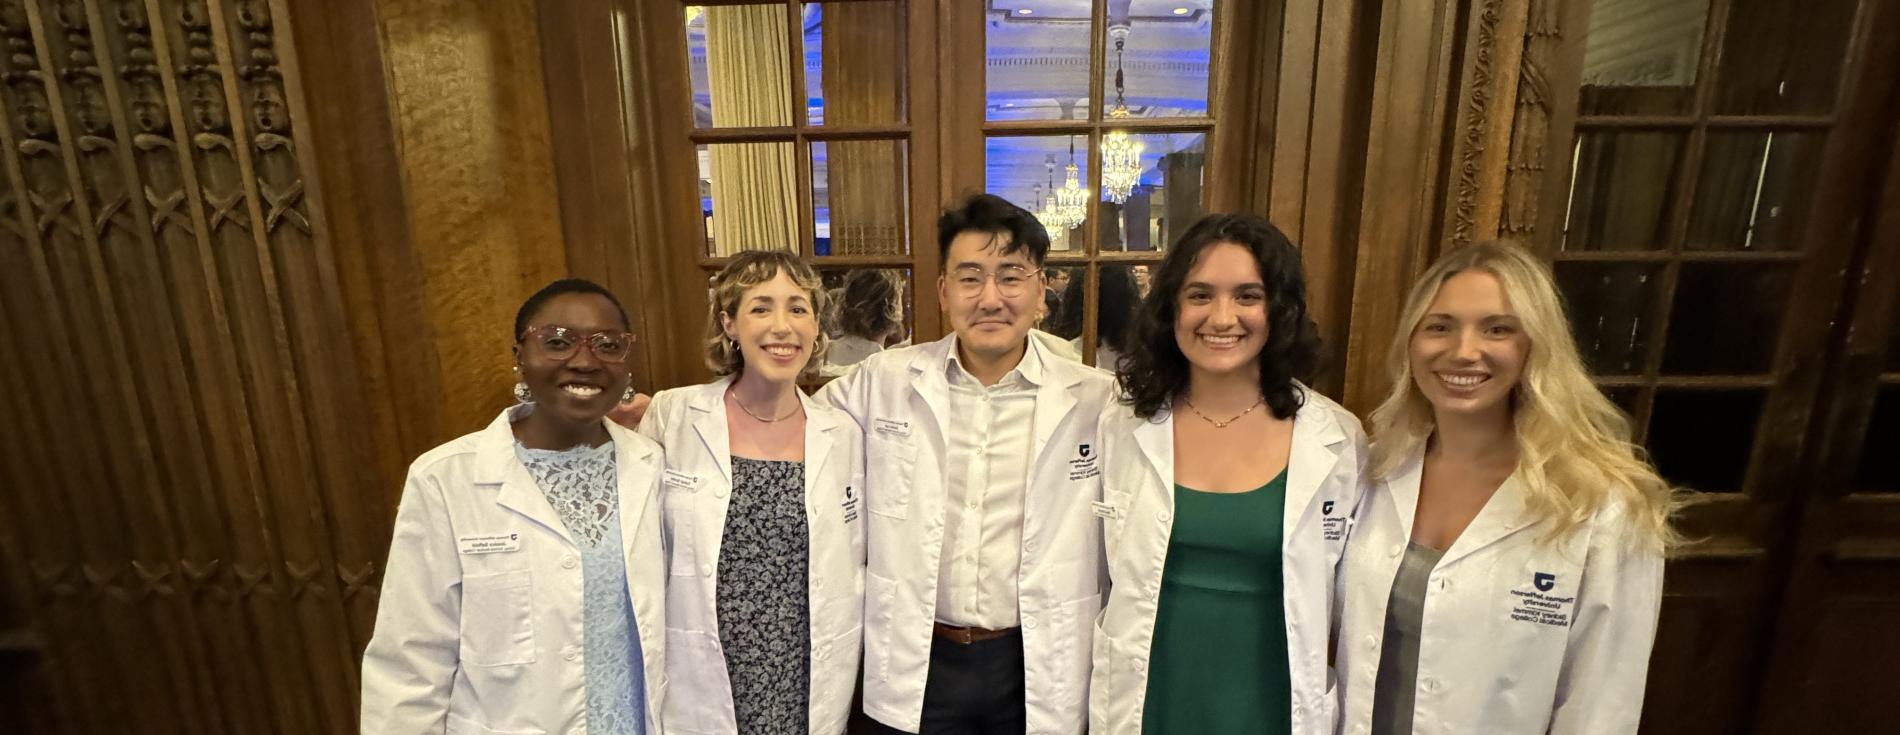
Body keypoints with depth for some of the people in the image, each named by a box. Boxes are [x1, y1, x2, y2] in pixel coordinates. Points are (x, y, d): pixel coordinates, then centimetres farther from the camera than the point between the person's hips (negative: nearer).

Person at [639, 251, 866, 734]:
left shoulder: (844, 435, -4)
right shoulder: (671, 416, -9)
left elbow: (850, 571, 6)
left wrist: (842, 678, 8)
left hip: (811, 695, 2)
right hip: (699, 694, -1)